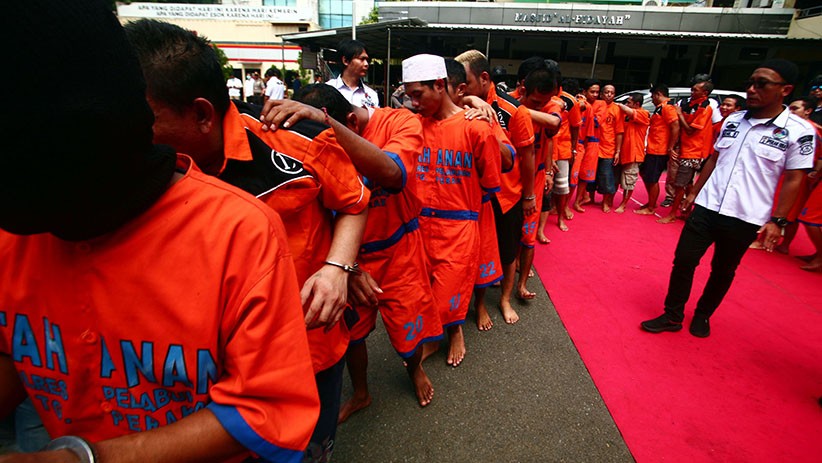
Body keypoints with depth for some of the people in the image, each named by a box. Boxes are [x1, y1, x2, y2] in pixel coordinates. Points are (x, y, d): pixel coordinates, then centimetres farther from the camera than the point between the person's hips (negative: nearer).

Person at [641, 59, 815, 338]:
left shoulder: (799, 132, -6)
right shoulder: (733, 121, 7)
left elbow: (793, 181, -5)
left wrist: (777, 221, -9)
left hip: (746, 218, -3)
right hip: (706, 207, 3)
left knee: (723, 271, 12)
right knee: (683, 260, 1)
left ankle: (702, 316, 31)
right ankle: (672, 316, 14)